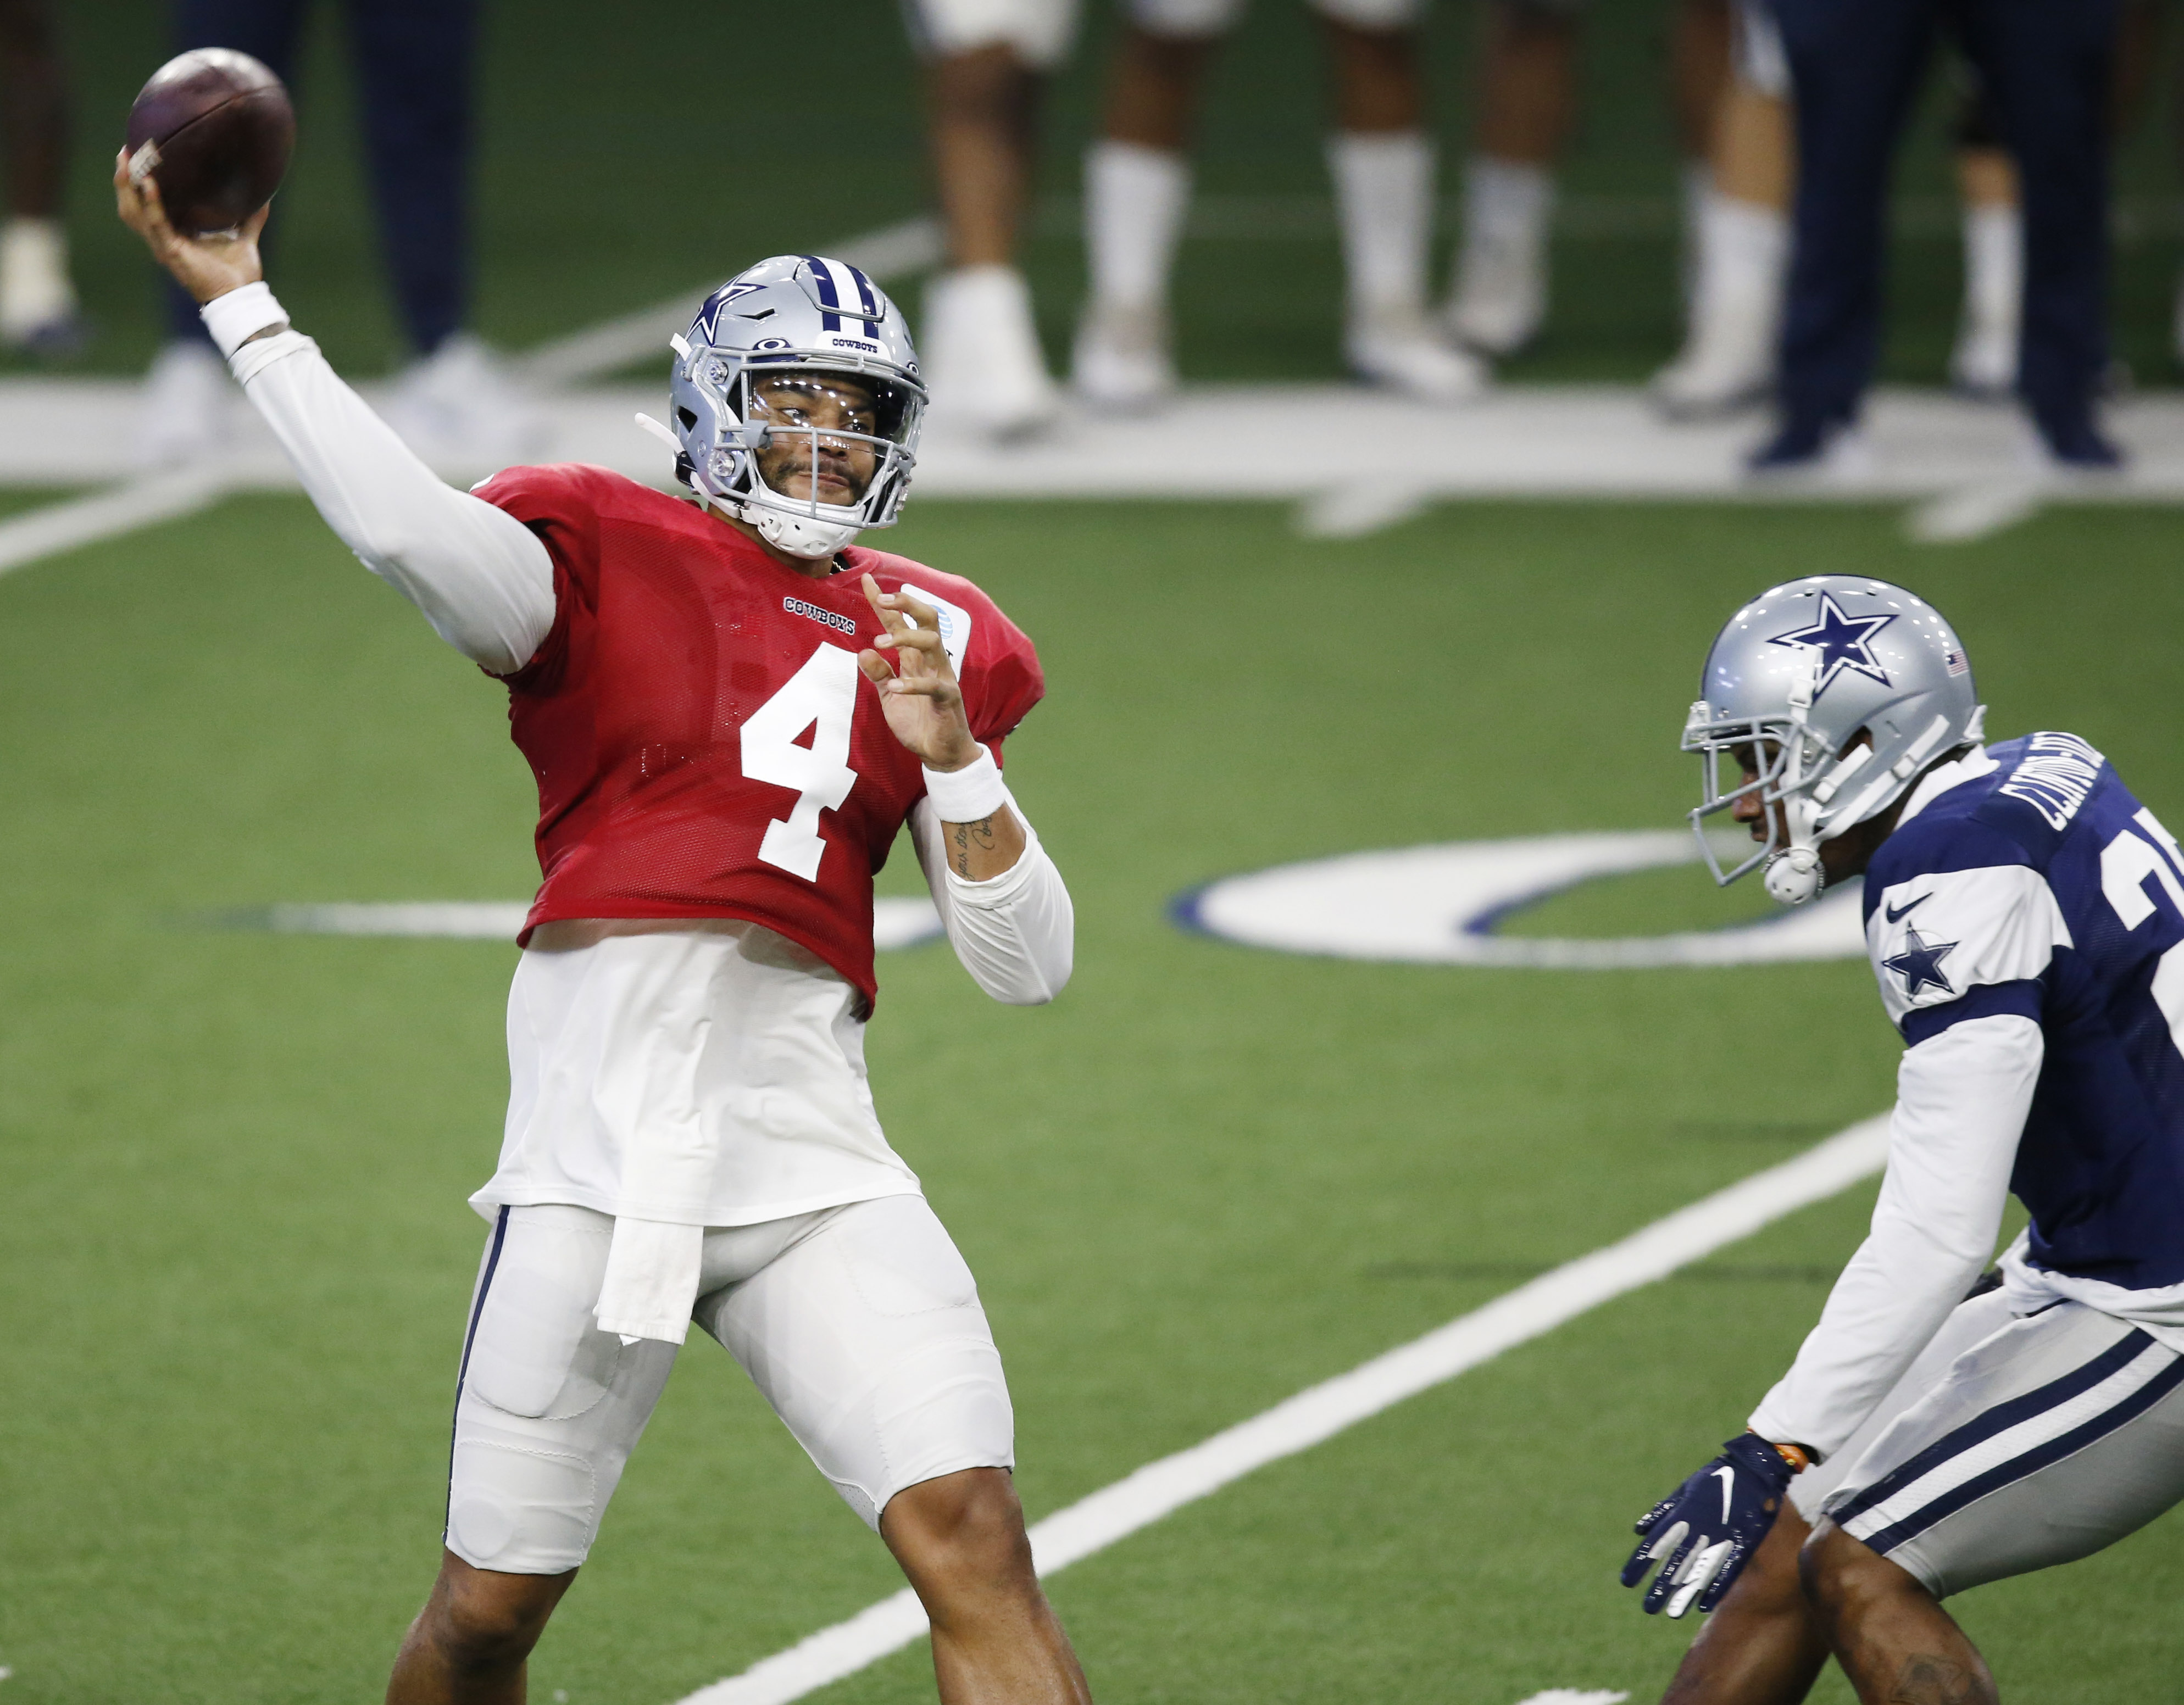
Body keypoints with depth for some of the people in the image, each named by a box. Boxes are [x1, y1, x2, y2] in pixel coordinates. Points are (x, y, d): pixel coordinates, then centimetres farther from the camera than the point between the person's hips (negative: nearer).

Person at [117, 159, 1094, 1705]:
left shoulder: (932, 640, 15)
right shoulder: (605, 558, 4)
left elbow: (1029, 966, 13)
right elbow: (407, 526, -17)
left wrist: (950, 752, -2)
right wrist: (239, 302, -17)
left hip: (814, 1168, 2)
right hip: (600, 1155, -2)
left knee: (975, 1546, -14)